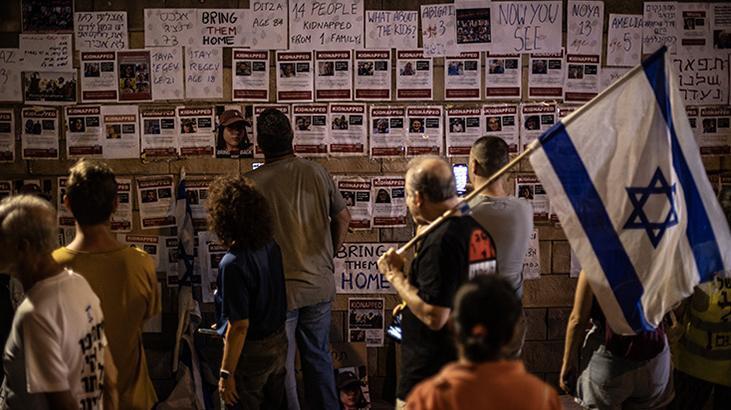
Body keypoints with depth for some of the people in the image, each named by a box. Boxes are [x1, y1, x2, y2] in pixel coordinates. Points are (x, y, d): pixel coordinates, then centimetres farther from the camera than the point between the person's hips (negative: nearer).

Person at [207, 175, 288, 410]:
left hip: (251, 352, -7)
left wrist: (226, 374, -16)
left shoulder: (233, 263, -27)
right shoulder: (271, 247, -5)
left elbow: (239, 326, -24)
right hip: (279, 345, 7)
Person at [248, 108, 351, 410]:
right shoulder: (317, 173, -5)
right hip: (320, 284, 4)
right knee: (319, 356, 21)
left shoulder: (254, 182, -16)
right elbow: (343, 218, 4)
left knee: (282, 365, 11)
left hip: (280, 289, -4)